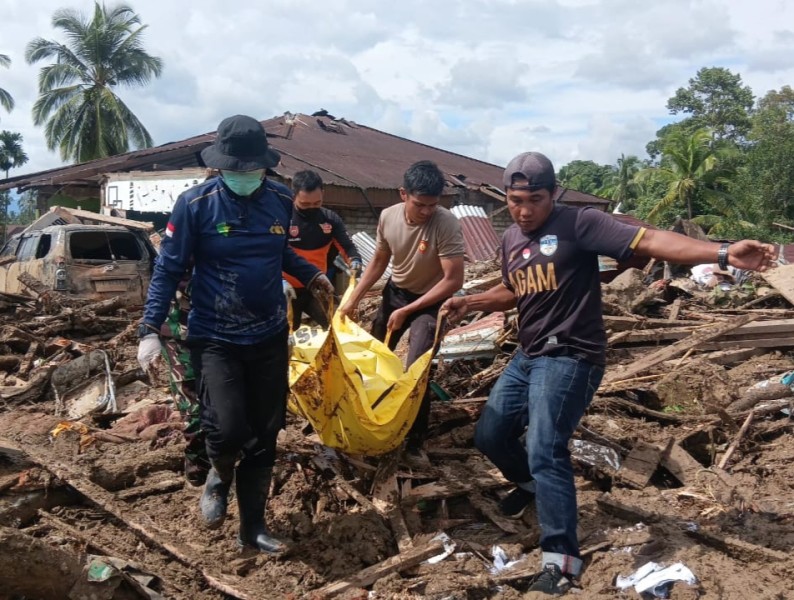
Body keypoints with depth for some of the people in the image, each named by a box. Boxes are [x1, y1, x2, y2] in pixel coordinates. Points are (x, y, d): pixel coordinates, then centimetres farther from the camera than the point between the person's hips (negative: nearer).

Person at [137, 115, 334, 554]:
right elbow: (168, 269, -7)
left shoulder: (281, 201, -2)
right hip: (214, 338, -4)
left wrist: (311, 276, 7)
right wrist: (150, 329, -13)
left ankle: (252, 527, 26)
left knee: (265, 436, 9)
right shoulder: (195, 204, -13)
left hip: (269, 337, 4)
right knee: (227, 429, -15)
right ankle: (221, 477, 23)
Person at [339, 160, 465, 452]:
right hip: (395, 292, 5)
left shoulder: (446, 224, -30)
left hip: (430, 301, -5)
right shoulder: (388, 216, -14)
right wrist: (354, 299, 1)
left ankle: (414, 440, 2)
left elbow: (453, 280, -29)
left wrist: (406, 311, -24)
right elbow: (379, 261, 3)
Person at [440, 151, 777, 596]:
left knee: (545, 451, -20)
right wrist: (469, 303, 12)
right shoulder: (511, 239, 11)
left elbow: (647, 242, -24)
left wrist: (722, 253, -34)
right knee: (490, 434, 15)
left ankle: (562, 560, -13)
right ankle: (531, 484, 44)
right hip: (528, 357, 8)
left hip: (570, 358, -8)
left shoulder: (578, 223, -13)